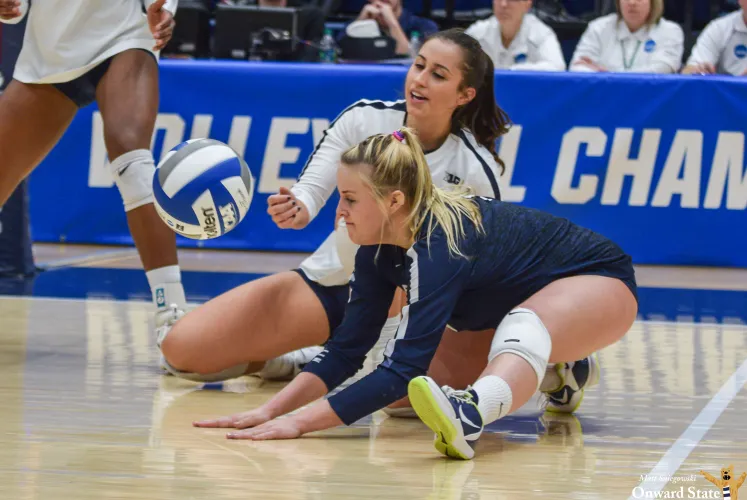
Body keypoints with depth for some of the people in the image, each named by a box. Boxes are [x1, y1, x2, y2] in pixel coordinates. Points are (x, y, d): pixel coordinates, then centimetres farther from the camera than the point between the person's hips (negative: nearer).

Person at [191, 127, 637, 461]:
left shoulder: (438, 246, -35)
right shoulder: (380, 248, -12)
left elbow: (403, 370, -40)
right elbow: (346, 350, -7)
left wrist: (300, 423, -45)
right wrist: (271, 409, -21)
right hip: (520, 300, 9)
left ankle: (467, 415, -71)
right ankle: (556, 371, 16)